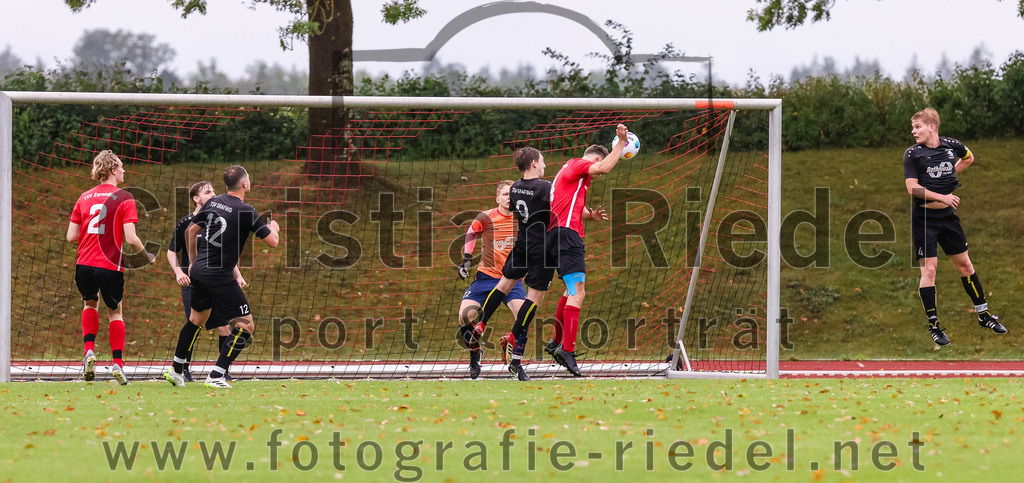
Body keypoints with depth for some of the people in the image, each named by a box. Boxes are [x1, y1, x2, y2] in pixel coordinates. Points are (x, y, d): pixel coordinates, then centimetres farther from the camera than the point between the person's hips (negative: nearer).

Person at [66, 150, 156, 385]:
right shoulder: (124, 198, -5)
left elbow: (71, 236, 6)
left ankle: (89, 350, 7)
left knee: (90, 303, 27)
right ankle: (117, 363, 7)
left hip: (84, 264, 3)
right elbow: (130, 238, -12)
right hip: (111, 266, -3)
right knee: (115, 312, 15)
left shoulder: (84, 198, 8)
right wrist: (148, 255, 6)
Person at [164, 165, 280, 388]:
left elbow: (191, 230, 19)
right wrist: (273, 228, 14)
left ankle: (176, 370, 35)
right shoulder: (245, 211, -14)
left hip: (199, 270, 8)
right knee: (246, 326, -1)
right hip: (219, 276, -8)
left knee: (197, 319, 27)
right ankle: (216, 376, -7)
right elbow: (272, 241, -9)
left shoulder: (213, 202, 7)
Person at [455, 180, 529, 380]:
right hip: (486, 275, -1)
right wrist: (467, 258, 4)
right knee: (465, 315, -15)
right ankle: (475, 351, 15)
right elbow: (472, 232, 11)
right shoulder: (487, 218, -8)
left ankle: (515, 363, -5)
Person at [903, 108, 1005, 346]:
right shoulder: (913, 154, -10)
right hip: (924, 218, -4)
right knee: (928, 269, -5)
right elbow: (912, 188, -16)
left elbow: (969, 157, 22)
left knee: (965, 264, 11)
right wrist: (942, 196, -20)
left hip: (948, 216, 4)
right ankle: (933, 324, 3)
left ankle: (983, 314, 24)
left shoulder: (952, 146, 0)